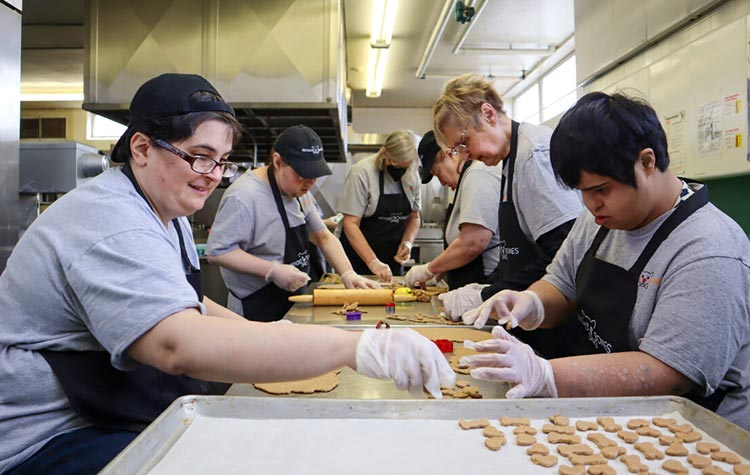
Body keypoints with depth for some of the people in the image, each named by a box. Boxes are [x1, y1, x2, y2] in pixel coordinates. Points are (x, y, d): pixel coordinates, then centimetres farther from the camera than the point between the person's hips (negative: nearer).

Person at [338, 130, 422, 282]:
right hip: (359, 257, -4)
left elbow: (414, 217, 10)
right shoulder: (362, 172, -17)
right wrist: (373, 262, -25)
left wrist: (407, 242, -9)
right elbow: (350, 224, -19)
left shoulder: (411, 175, -1)